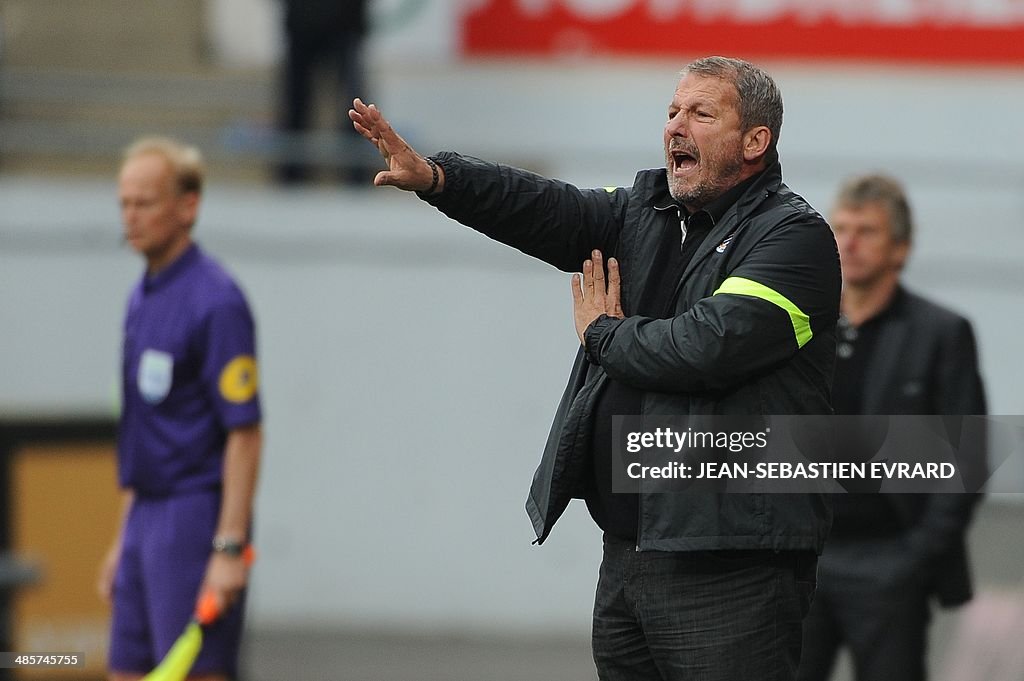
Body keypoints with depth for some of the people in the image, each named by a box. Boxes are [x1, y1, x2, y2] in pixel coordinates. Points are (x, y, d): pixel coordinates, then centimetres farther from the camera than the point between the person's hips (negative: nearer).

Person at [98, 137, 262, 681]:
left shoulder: (215, 302, -14)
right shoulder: (142, 297, 15)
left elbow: (244, 433, -18)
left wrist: (230, 549, -22)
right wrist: (124, 538, 20)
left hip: (195, 520, -9)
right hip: (147, 519, 9)